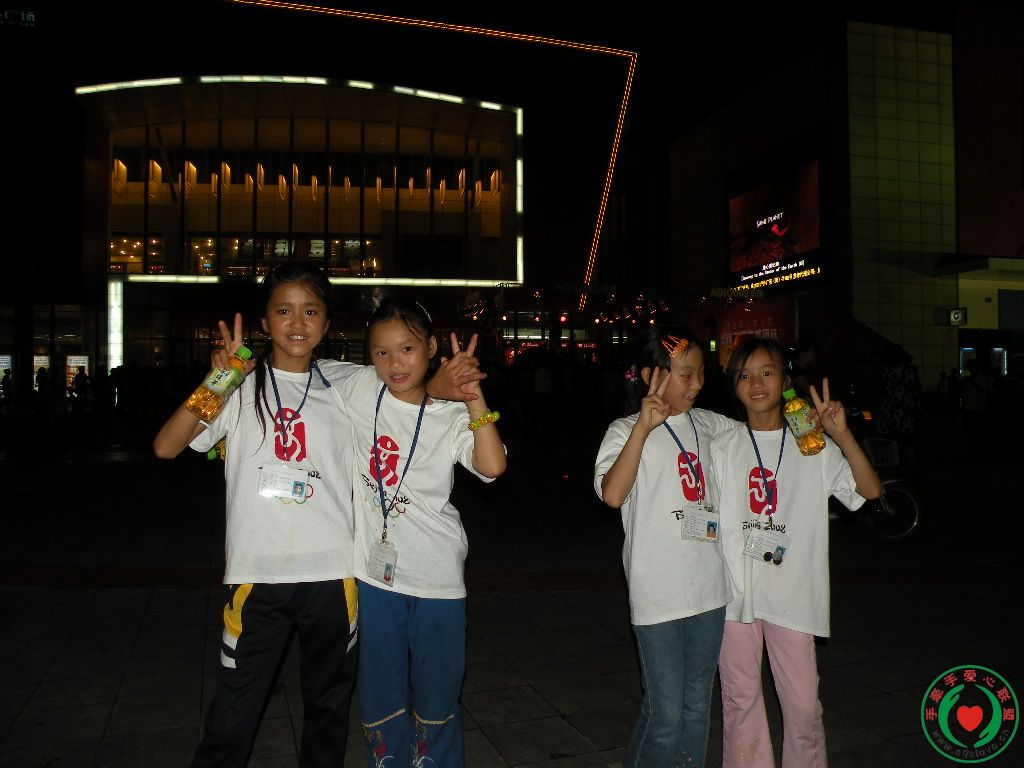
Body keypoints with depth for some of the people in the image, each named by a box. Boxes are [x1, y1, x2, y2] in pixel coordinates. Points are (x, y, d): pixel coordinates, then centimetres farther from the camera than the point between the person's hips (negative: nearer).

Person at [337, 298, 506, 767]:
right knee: (380, 697, 15)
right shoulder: (358, 389, -2)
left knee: (437, 696, 14)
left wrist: (473, 394, -21)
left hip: (438, 577, -1)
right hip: (375, 572, 1)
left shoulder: (451, 416, -5)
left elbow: (492, 466, -22)